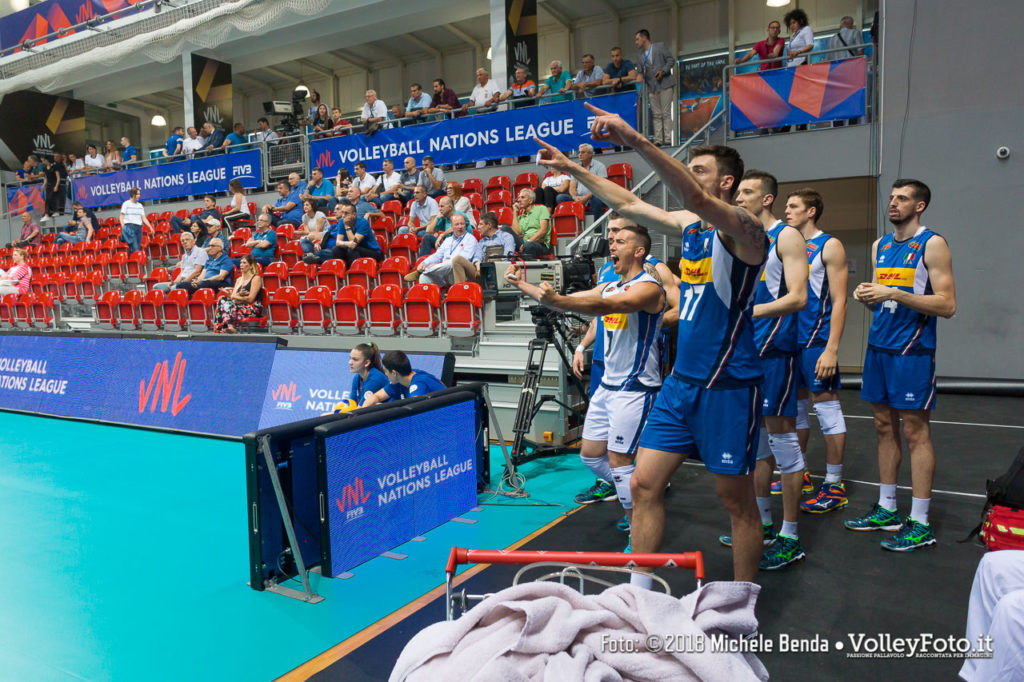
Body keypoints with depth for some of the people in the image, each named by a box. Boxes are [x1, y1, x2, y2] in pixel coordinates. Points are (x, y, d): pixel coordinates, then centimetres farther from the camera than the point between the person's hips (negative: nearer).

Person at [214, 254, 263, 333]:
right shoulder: (239, 279, 23)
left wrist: (236, 296, 3)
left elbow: (250, 299, -8)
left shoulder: (256, 278, 0)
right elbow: (232, 296, 12)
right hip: (241, 306, 7)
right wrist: (239, 294, -10)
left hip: (254, 308, -7)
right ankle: (230, 326, -40)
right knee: (223, 301, -20)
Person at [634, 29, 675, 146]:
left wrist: (663, 71, -14)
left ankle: (668, 139, -10)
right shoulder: (641, 56, 19)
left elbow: (671, 60, 1)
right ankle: (658, 139, 1)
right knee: (656, 115, 2)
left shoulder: (660, 46, 6)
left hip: (664, 85, -5)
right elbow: (640, 71, 17)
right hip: (651, 88, 5)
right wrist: (640, 75, -6)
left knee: (666, 113, -9)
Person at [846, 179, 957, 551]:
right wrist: (867, 296, -1)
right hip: (878, 346, 7)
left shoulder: (932, 244, -7)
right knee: (884, 427, 11)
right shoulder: (880, 245, 14)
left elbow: (947, 305, -14)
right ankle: (886, 510, 21)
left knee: (915, 431, -3)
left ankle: (920, 523, 4)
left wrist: (895, 294, -22)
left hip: (912, 351, -7)